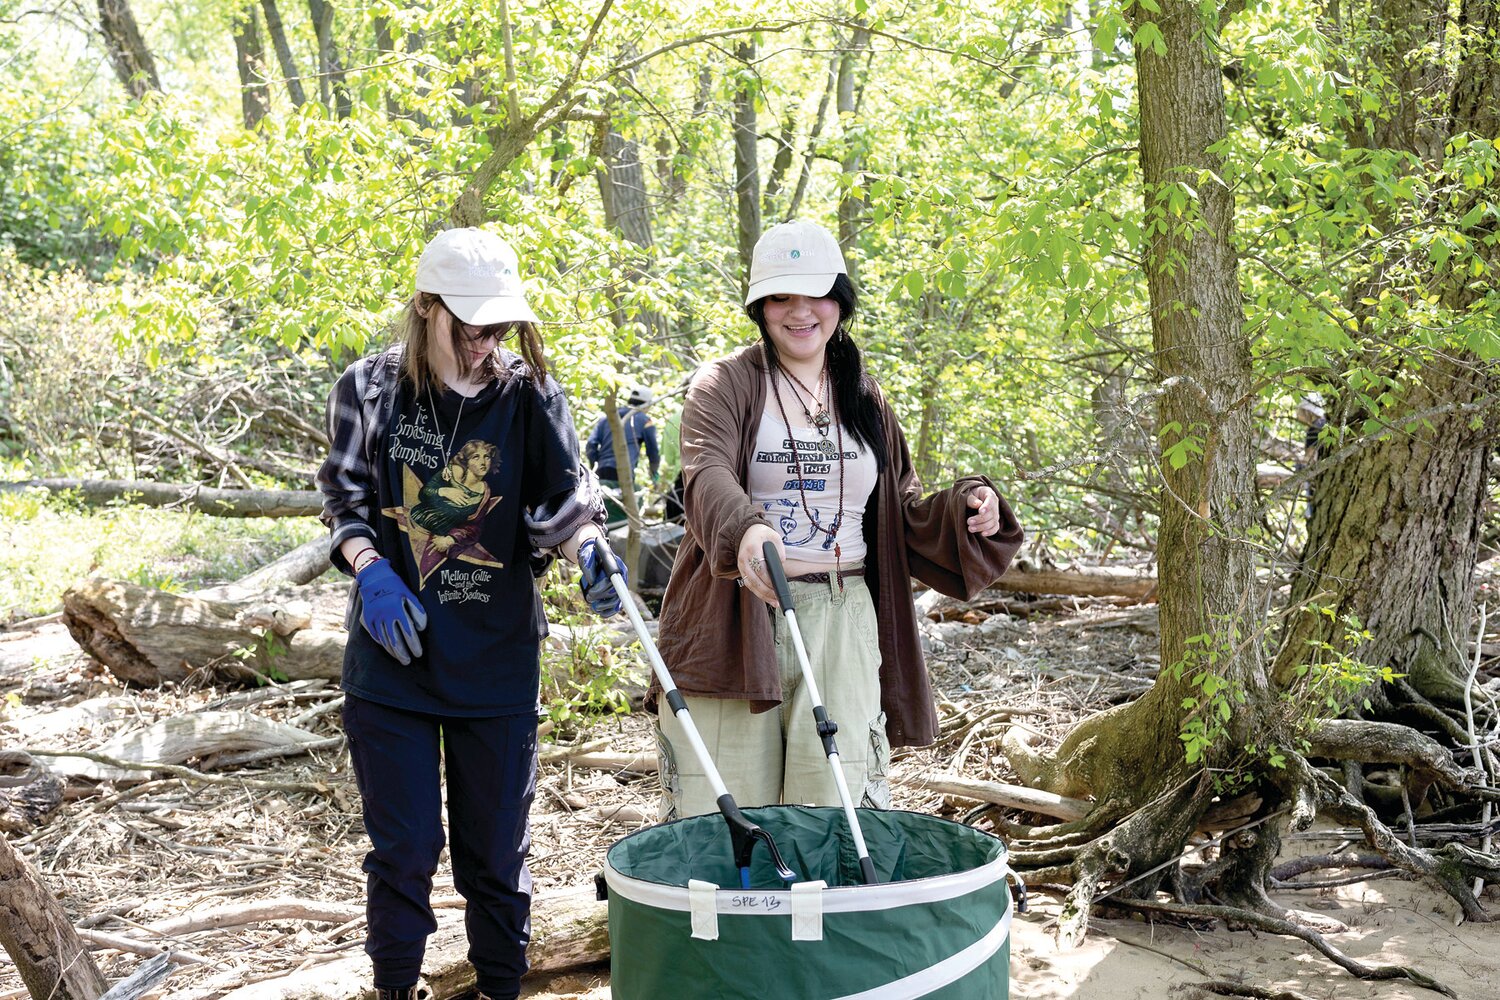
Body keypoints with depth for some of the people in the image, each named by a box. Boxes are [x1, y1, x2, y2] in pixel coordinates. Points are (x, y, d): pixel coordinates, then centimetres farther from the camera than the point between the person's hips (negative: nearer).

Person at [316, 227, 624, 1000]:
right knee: (403, 848, 6)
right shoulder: (370, 389, -1)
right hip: (392, 652, 0)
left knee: (495, 849, 10)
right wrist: (370, 570, -12)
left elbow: (564, 501, -7)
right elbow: (343, 499, 5)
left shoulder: (531, 397, -3)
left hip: (497, 663, 0)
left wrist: (590, 553, -28)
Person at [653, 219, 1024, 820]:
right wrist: (746, 528, -41)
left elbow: (903, 514, 19)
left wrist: (965, 508, -2)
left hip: (842, 627, 3)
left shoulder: (864, 399, 16)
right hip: (735, 624, -3)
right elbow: (706, 472, -19)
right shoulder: (725, 385, 2)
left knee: (832, 803, -4)